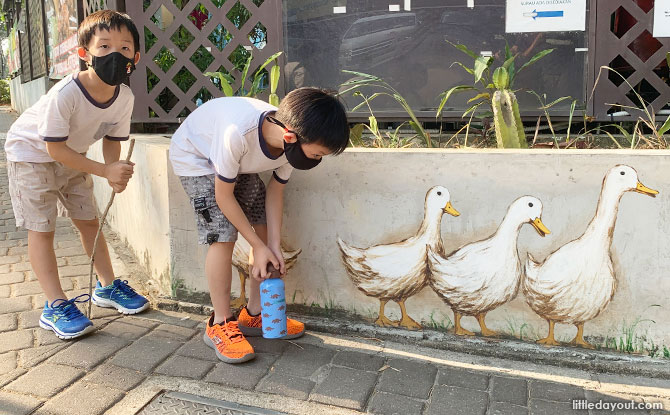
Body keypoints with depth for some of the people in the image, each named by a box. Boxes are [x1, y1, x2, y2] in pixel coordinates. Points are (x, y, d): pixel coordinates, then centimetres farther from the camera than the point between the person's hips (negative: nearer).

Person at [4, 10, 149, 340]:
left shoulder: (124, 98, -18)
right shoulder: (65, 93, -35)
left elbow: (112, 139, -5)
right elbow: (54, 148, -29)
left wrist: (116, 173, -25)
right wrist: (105, 171, -34)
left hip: (73, 156, 6)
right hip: (32, 152, -5)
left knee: (89, 221, 10)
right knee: (41, 228, -6)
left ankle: (107, 287, 24)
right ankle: (55, 306, -1)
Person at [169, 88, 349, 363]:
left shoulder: (291, 142, -24)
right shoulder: (238, 133, -44)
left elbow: (274, 193, -10)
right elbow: (224, 196, -30)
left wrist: (273, 246, -16)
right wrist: (259, 246, -25)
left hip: (239, 161, 6)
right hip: (195, 157, -6)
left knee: (264, 227, -3)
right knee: (222, 236, -18)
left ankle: (255, 315, 12)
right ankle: (220, 325, -2)